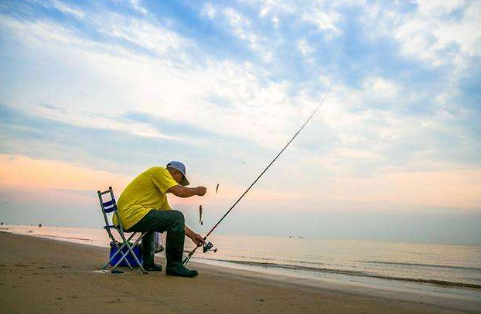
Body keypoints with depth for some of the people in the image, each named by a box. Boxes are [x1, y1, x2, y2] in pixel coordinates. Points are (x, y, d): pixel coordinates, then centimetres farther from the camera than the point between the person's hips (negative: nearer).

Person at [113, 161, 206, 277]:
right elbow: (179, 191, -14)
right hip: (132, 215, -11)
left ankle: (148, 263, 42)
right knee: (177, 216, -13)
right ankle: (174, 266, -7)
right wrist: (197, 190, 5)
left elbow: (175, 221, 27)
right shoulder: (159, 171, 0)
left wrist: (192, 235, 24)